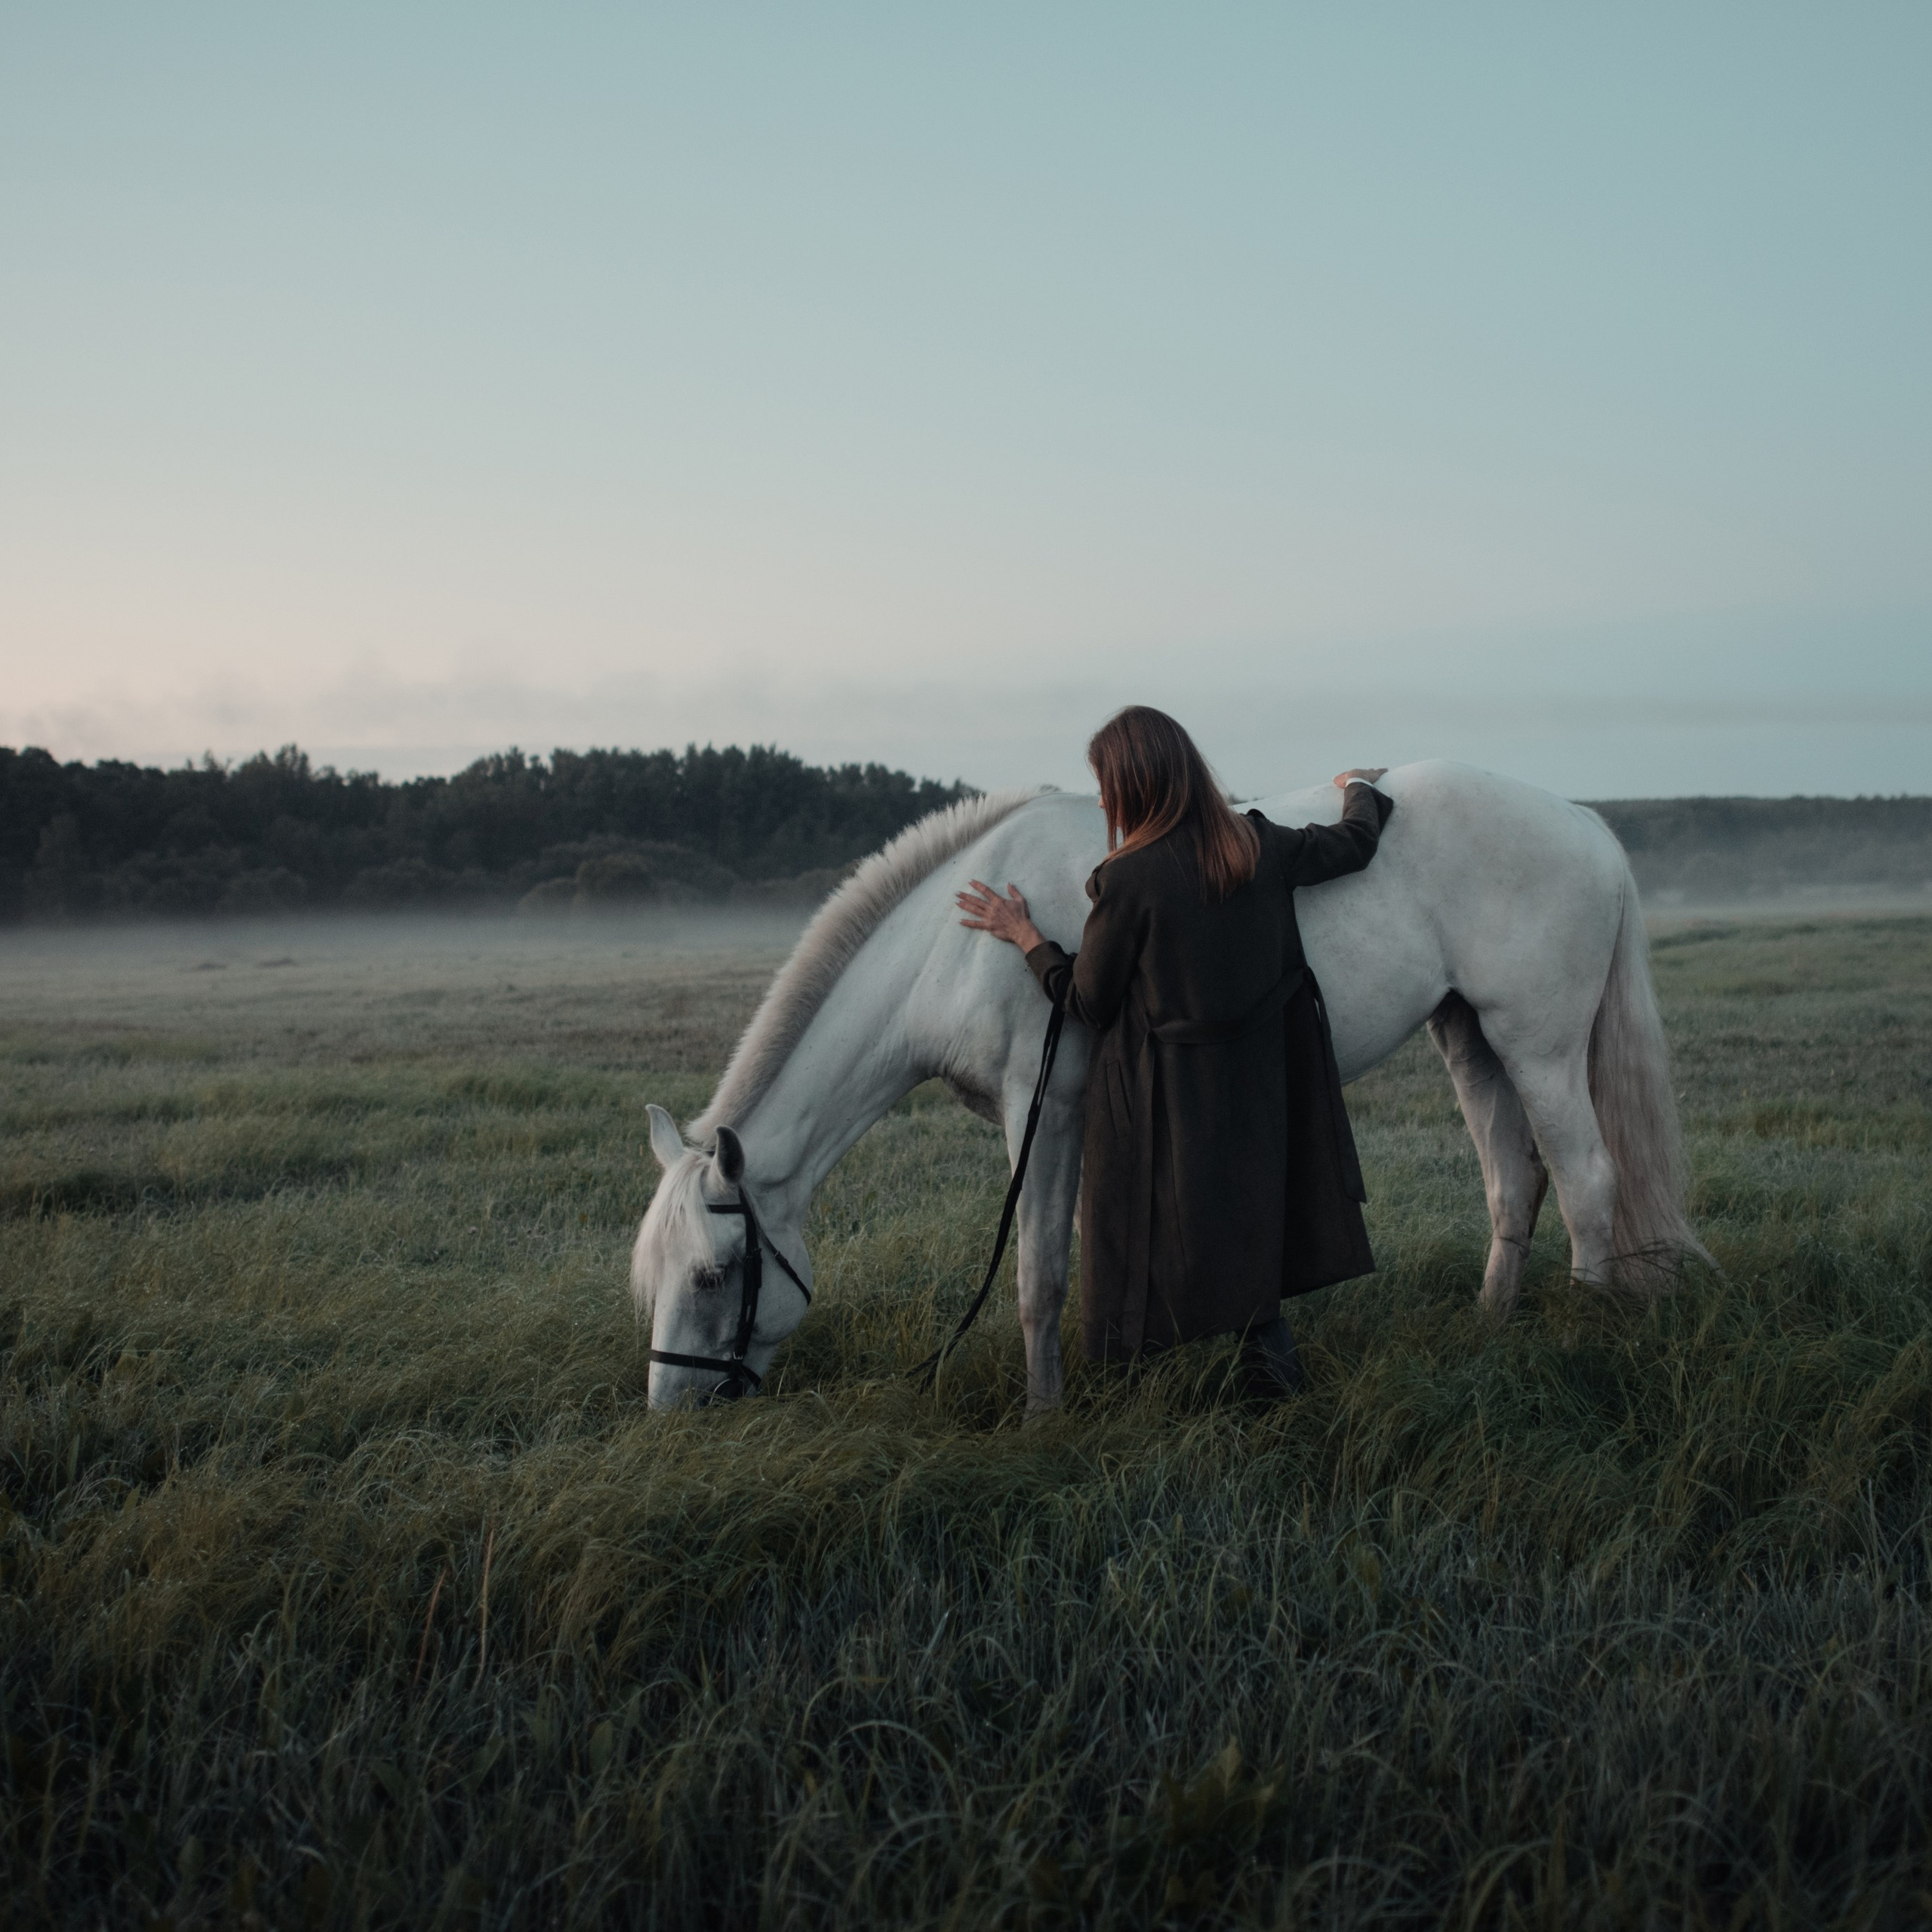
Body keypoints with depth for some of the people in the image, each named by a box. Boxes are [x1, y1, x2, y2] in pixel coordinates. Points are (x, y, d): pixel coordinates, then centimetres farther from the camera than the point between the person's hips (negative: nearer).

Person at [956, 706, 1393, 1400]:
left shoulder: (1126, 880, -21)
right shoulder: (1259, 847, -5)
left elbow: (1087, 1001, -10)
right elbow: (1355, 843, 15)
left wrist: (1025, 937, 4)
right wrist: (1361, 789, 36)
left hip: (1165, 1102, -5)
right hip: (1265, 1094, 6)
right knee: (1252, 1228, 22)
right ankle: (1269, 1351, 26)